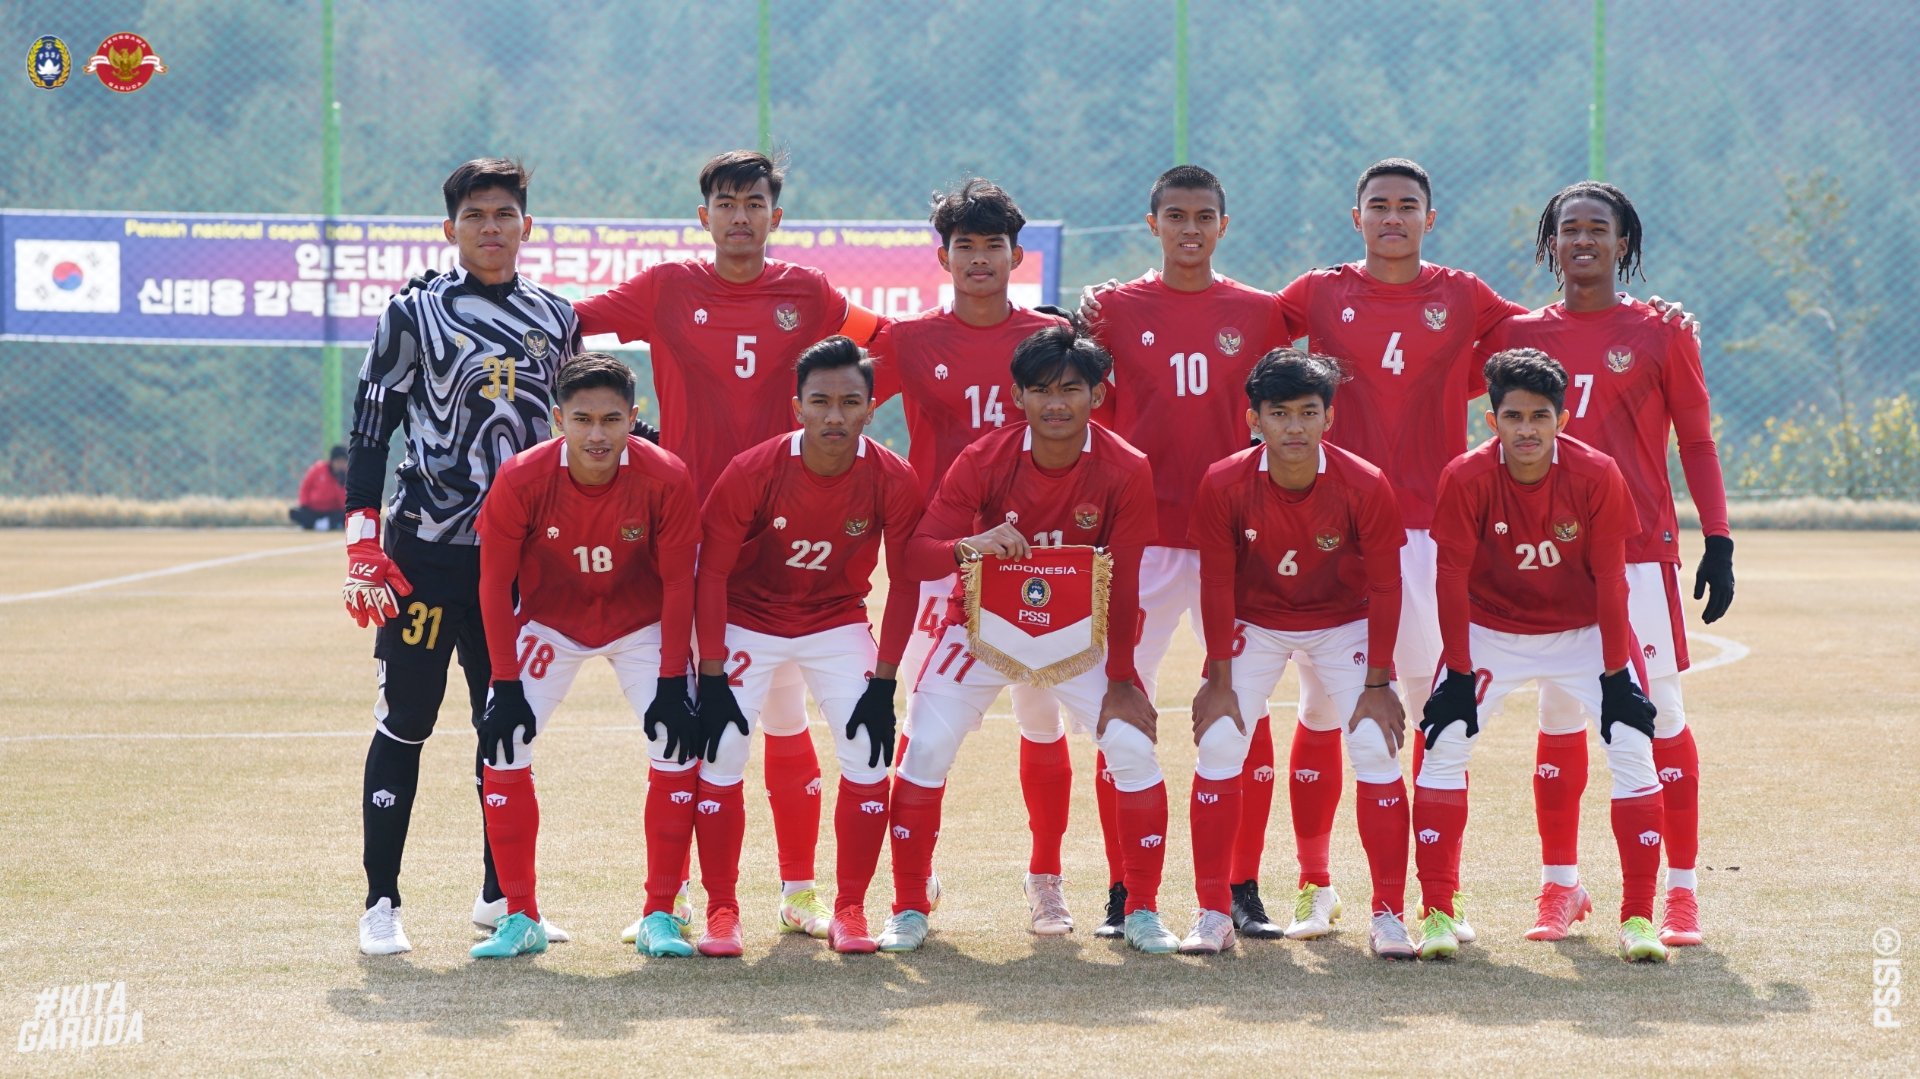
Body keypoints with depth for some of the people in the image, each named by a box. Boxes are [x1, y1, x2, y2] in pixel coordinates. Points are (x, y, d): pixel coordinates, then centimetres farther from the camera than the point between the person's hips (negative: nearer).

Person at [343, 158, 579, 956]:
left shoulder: (556, 320, 10)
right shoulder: (417, 314, -4)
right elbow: (369, 427, -5)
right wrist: (363, 539, -12)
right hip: (428, 552, -4)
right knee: (405, 722, -2)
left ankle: (501, 895, 20)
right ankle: (381, 903, 3)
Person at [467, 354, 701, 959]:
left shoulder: (666, 480, -26)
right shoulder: (521, 480, -26)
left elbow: (678, 584, -15)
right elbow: (495, 583, -15)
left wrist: (672, 684, -16)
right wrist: (506, 687, -16)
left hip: (641, 625, 0)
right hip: (550, 624, 0)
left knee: (679, 747, -13)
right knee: (503, 749, -11)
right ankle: (521, 919, 1)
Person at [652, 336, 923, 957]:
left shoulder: (893, 481, -20)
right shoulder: (753, 472, -24)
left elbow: (904, 583, -9)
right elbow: (712, 572, -15)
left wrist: (885, 680, -12)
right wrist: (712, 675, -18)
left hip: (838, 624, 1)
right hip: (749, 622, -1)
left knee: (868, 755, -10)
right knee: (720, 754, -12)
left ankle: (850, 910, 3)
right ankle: (722, 911, 0)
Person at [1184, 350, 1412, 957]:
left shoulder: (1364, 486, -24)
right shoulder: (1224, 486, -23)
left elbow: (1384, 588, -14)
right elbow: (1217, 586, -12)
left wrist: (1377, 684, -13)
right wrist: (1219, 682, -11)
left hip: (1343, 626, -1)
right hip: (1255, 627, 1)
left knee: (1376, 750, -12)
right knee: (1219, 746, -11)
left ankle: (1389, 917, -3)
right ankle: (1214, 916, -1)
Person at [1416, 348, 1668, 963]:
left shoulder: (1596, 475, -22)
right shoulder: (1466, 479, -23)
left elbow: (1610, 579, -15)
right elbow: (1452, 581, -16)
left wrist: (1616, 675, -14)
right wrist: (1459, 675, -16)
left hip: (1583, 631, 0)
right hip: (1491, 630, 0)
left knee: (1632, 746, -11)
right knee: (1444, 744, -11)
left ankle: (1638, 916, -3)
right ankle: (1436, 913, -2)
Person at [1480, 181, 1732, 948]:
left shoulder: (1660, 332, 2)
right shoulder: (1519, 333, 8)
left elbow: (1696, 443, 4)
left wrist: (1718, 543, -3)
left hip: (1641, 551, -2)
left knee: (1660, 712, -2)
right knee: (1557, 718, 5)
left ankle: (1680, 889, 3)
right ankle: (1560, 885, 13)